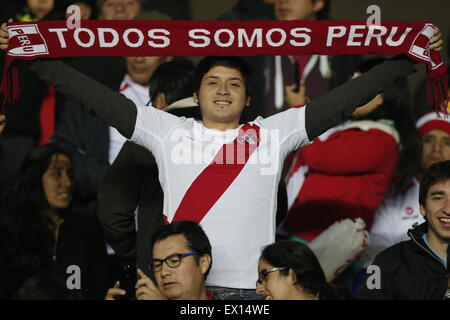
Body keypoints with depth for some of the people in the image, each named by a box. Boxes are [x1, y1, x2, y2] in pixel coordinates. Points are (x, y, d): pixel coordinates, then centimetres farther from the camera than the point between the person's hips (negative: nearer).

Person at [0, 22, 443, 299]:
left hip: (250, 287, 0)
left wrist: (407, 59, 0)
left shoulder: (272, 133, 7)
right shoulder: (167, 131, 8)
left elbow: (342, 101, 4)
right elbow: (98, 98, 6)